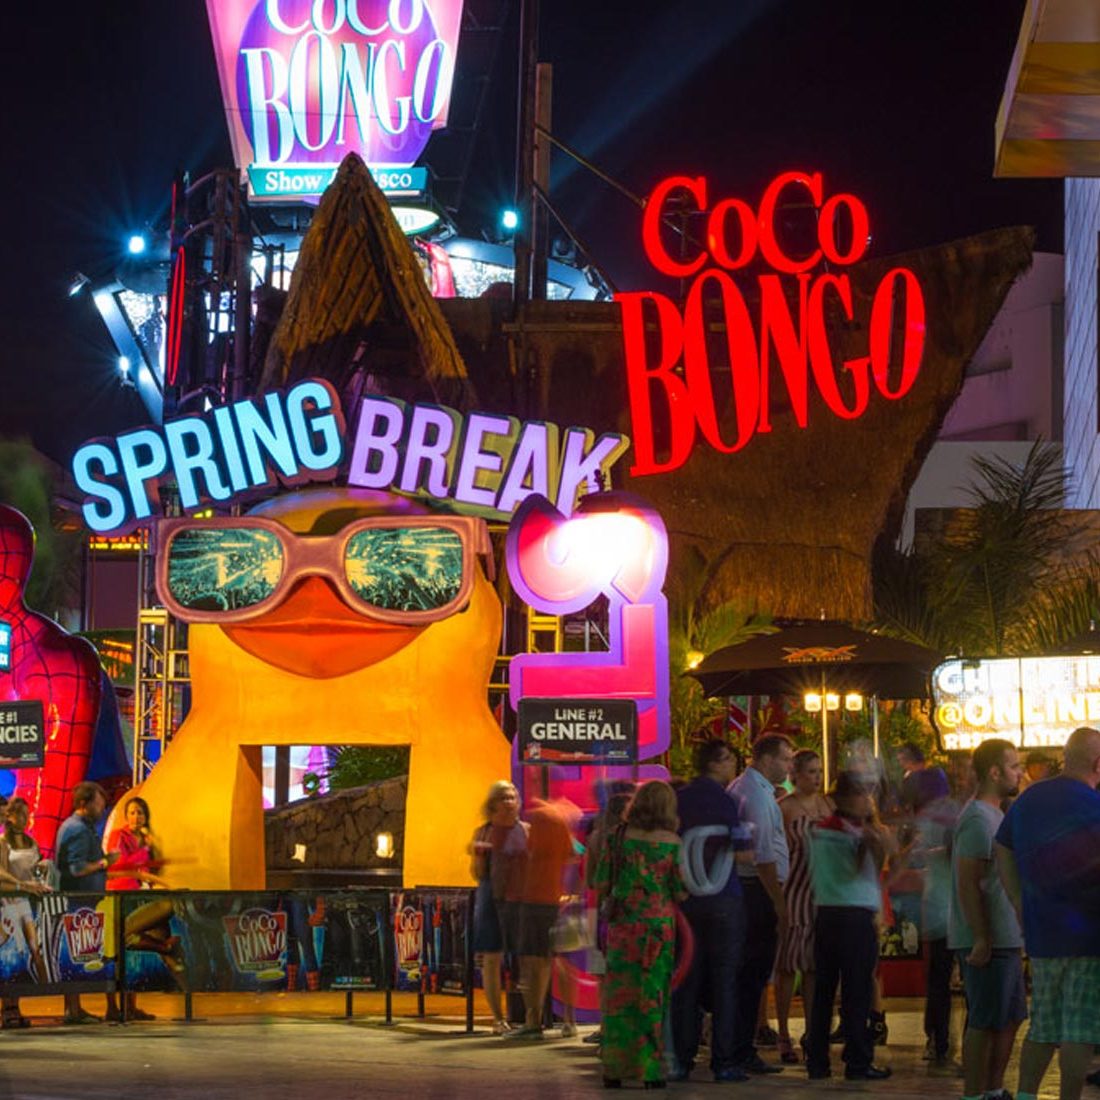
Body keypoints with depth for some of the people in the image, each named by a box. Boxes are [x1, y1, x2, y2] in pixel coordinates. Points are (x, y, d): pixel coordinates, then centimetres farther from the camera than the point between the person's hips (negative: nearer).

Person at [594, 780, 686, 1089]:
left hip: (622, 924, 2)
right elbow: (681, 892, -5)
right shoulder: (672, 843, -5)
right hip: (659, 925, -2)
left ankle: (614, 1069, 7)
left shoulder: (619, 837, 0)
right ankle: (650, 1069, 1)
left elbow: (601, 883, 1)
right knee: (652, 997, 3)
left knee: (619, 994, 7)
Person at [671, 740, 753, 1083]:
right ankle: (723, 1062, -2)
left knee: (687, 980, 7)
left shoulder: (678, 800, 5)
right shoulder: (724, 800, -10)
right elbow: (743, 852, -14)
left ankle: (682, 1060, 6)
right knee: (723, 980, 0)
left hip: (687, 900, 4)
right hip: (724, 900, -4)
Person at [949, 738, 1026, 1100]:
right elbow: (967, 883, -21)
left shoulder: (994, 815, 18)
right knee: (985, 1022, -6)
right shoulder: (978, 819, -16)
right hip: (988, 941, -10)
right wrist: (982, 938, -24)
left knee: (1010, 1019, 15)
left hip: (1004, 939, 10)